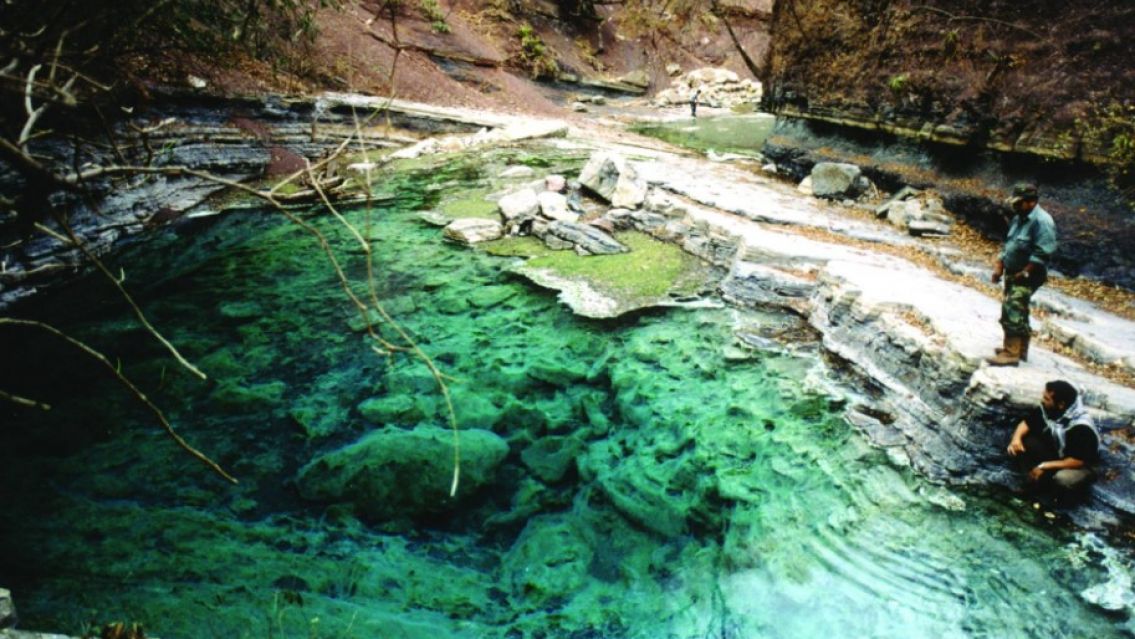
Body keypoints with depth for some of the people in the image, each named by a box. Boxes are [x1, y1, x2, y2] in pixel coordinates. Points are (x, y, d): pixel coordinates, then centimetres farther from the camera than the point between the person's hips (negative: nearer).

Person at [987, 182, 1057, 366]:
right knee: (1018, 312, 17)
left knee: (1013, 311, -15)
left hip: (1026, 277, -10)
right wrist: (999, 266, 10)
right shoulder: (1018, 219, 12)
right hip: (1012, 274, 10)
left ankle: (1011, 353, -14)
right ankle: (1020, 349, 29)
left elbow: (1043, 253, -23)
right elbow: (1008, 244, 20)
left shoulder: (1041, 221, -17)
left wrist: (1024, 273, -20)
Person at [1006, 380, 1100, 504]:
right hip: (1053, 452, 6)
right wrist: (1016, 438, -23)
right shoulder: (1047, 409, -15)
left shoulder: (1081, 428, -32)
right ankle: (1040, 480, -2)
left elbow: (1078, 461, -31)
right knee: (1021, 441, -15)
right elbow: (1027, 423, -1)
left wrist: (1045, 466, -30)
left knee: (1063, 479, -38)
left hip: (1079, 466, -6)